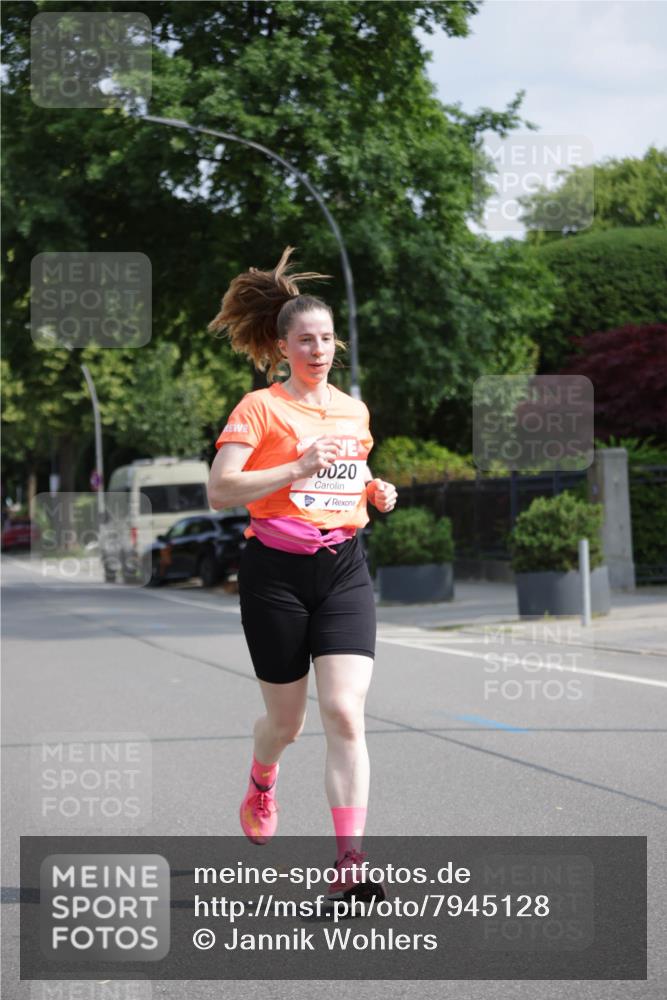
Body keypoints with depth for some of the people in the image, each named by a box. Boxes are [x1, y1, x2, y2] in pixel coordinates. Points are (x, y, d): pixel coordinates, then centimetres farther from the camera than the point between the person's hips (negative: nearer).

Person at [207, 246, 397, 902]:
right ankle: (260, 786, 46)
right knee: (286, 718, 9)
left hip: (343, 569, 3)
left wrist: (376, 492, 6)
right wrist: (298, 467, -24)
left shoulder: (354, 411, 12)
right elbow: (219, 491, -15)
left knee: (345, 712, -13)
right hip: (276, 571, -3)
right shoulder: (260, 408, -5)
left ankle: (349, 864, -15)